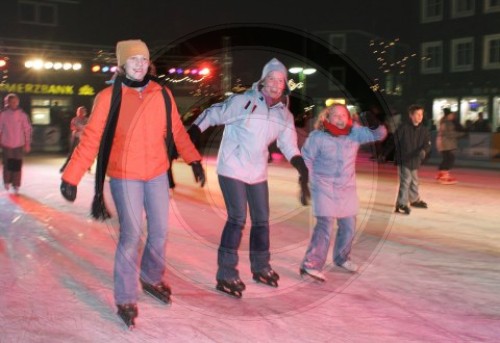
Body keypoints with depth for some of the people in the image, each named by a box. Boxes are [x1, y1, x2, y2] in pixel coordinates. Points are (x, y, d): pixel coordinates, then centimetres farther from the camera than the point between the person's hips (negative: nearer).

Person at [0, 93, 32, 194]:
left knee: (17, 165, 2)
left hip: (19, 144, 0)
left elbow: (27, 129, 0)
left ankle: (16, 185, 10)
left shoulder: (22, 114, -3)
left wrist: (27, 144, -2)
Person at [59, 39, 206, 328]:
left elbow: (177, 130, 10)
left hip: (157, 174, 4)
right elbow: (91, 138, -10)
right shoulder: (109, 97, -9)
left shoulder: (163, 95, 1)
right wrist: (71, 176, -14)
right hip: (124, 177, -4)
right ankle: (126, 299, 12)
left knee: (160, 231, 12)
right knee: (132, 235, -3)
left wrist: (194, 160, 5)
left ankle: (152, 279, 37)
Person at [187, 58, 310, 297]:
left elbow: (290, 147, 4)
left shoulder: (284, 114, 3)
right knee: (237, 219, -12)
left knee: (261, 220, 13)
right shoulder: (243, 101, -12)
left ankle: (260, 268, 32)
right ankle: (226, 275, -2)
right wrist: (191, 134, -13)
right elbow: (212, 115, -6)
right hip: (232, 169, -6)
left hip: (258, 173, 6)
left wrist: (303, 171, -9)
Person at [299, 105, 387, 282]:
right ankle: (311, 264, -14)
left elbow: (379, 135, -9)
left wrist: (374, 125, -30)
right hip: (324, 189, -5)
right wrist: (311, 179, -5)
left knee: (349, 226, 13)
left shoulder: (355, 133, -4)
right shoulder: (317, 137, -13)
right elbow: (306, 158, -5)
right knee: (325, 225, -16)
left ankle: (342, 258, 35)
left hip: (347, 189, 5)